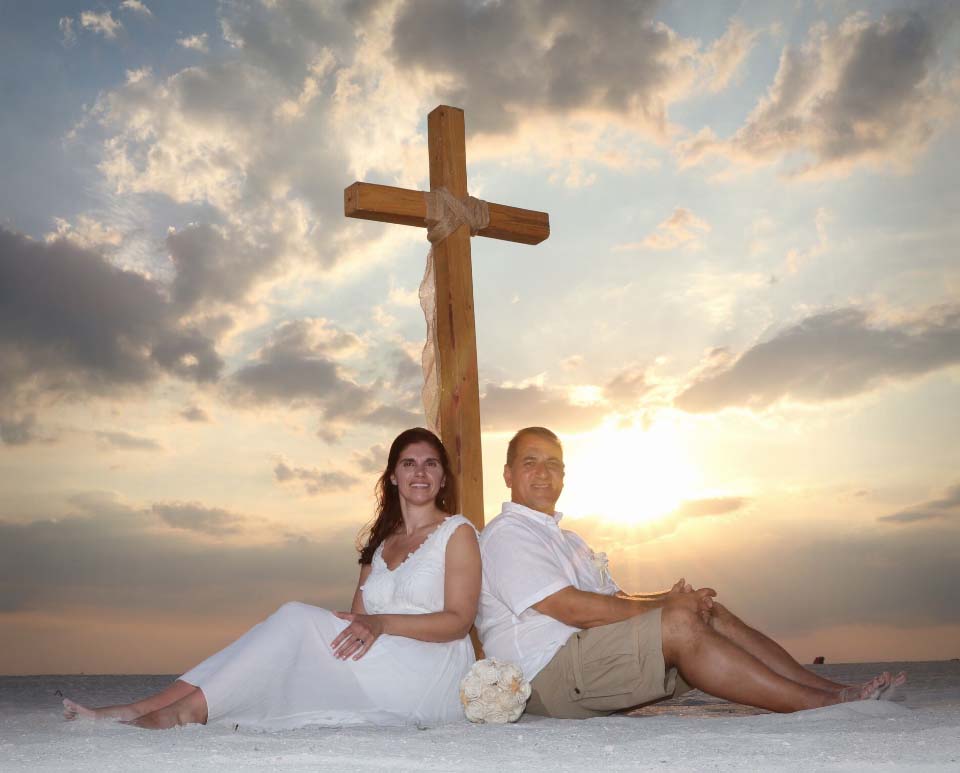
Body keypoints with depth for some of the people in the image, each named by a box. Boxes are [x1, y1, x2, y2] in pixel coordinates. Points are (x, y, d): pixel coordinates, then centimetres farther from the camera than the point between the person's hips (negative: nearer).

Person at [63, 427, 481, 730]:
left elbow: (458, 620, -6)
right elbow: (357, 619, 15)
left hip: (433, 676, -5)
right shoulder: (378, 541, 22)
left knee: (296, 617, -23)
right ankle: (144, 709, -23)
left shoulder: (456, 532, 3)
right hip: (377, 673, 5)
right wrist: (359, 626, -10)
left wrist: (381, 622, -20)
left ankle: (180, 713, -24)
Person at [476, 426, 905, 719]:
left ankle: (830, 689, -9)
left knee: (711, 613, -4)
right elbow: (572, 609, -17)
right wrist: (665, 605, -11)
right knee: (677, 622, -25)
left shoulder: (564, 538, 26)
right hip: (548, 674, -9)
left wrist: (668, 598, -4)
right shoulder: (505, 534, -7)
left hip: (588, 662, 9)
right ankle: (817, 706, -23)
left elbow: (612, 600, 18)